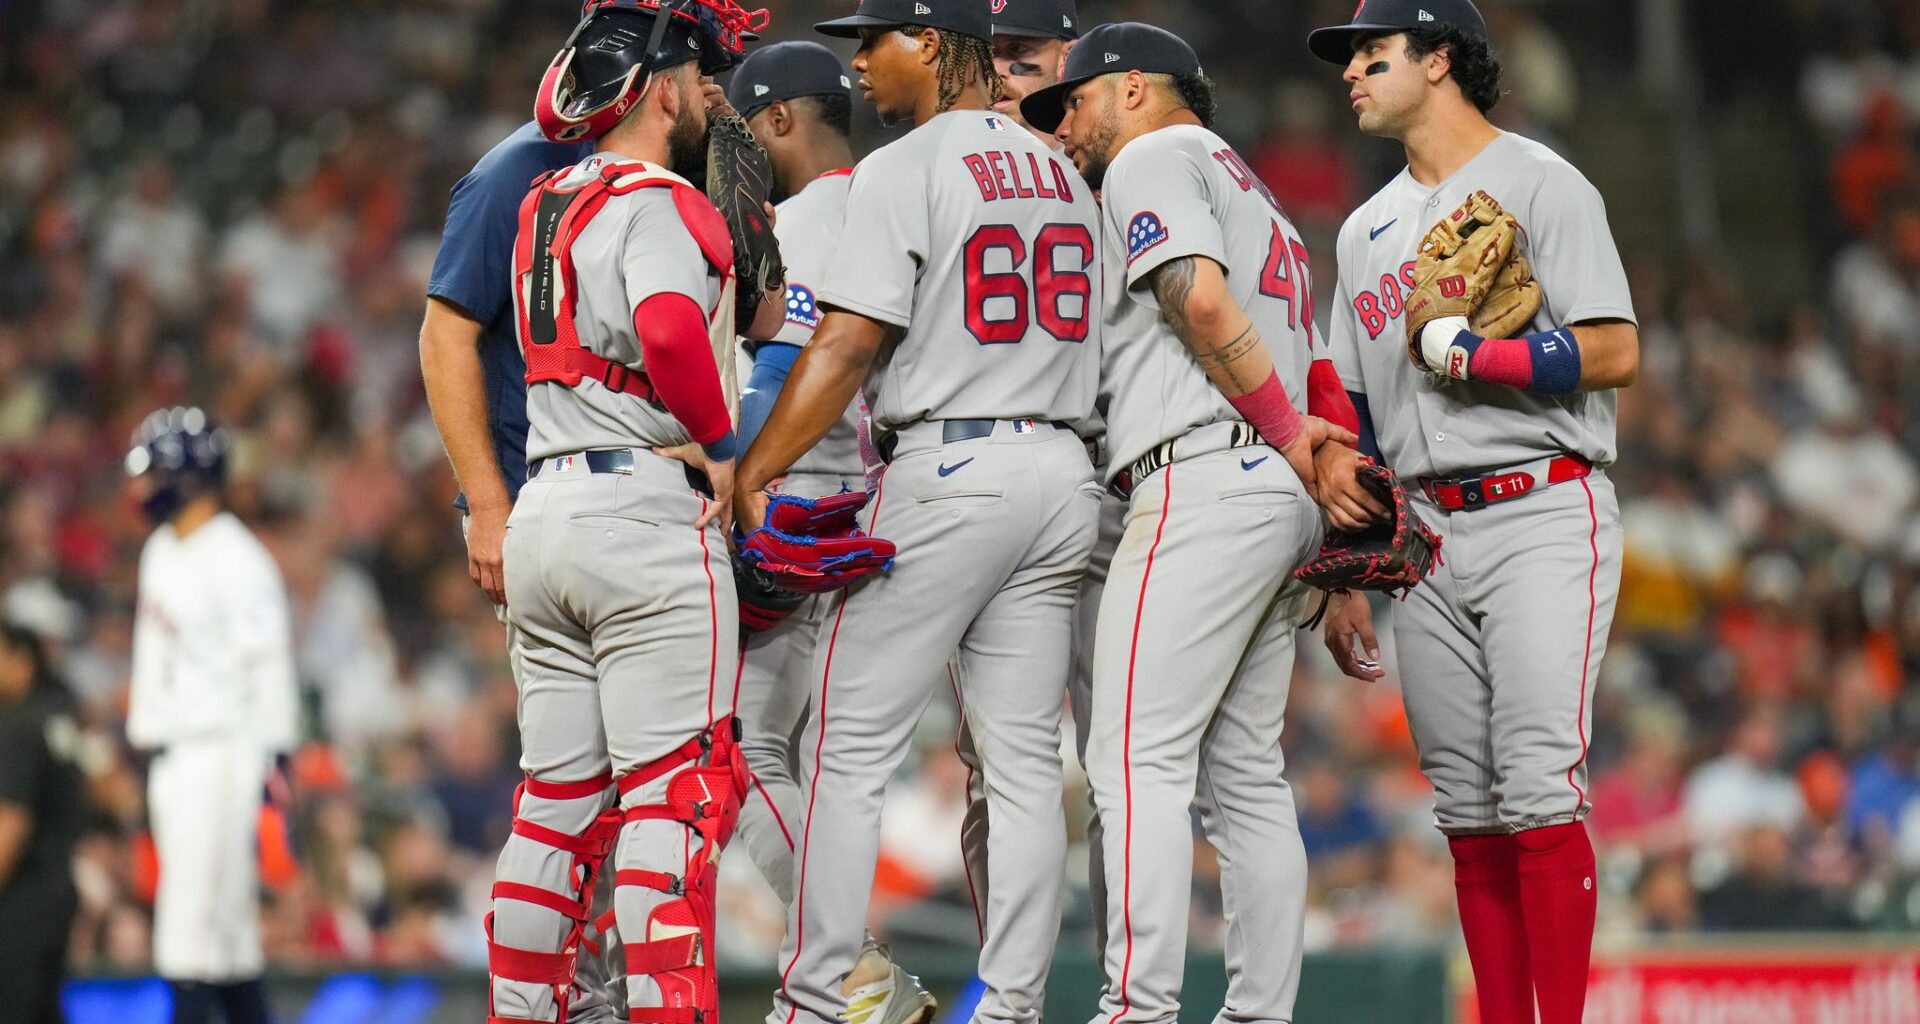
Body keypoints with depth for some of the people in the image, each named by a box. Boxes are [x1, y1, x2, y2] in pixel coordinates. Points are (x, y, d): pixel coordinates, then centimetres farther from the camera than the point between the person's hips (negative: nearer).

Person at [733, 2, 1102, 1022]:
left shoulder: (903, 171, -8)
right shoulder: (1062, 175, 15)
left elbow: (848, 346, -14)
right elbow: (1080, 334, 16)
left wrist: (751, 474, -10)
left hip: (948, 471, -7)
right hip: (1060, 472, 7)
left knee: (848, 747, -1)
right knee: (1024, 759, 6)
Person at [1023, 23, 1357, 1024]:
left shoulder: (1153, 156, 2)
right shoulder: (1252, 191, 31)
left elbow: (1201, 298, -15)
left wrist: (1288, 434, -10)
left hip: (1203, 481, -10)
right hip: (1281, 498, 10)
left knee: (1137, 757, -15)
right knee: (1244, 777, 9)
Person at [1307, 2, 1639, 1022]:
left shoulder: (1538, 184, -1)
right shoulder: (1366, 230, 20)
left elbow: (1615, 355, -11)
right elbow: (1348, 413, 21)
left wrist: (1465, 356, -15)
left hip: (1543, 513, -7)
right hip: (1424, 536, 7)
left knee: (1538, 785, -16)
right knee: (1467, 808, 4)